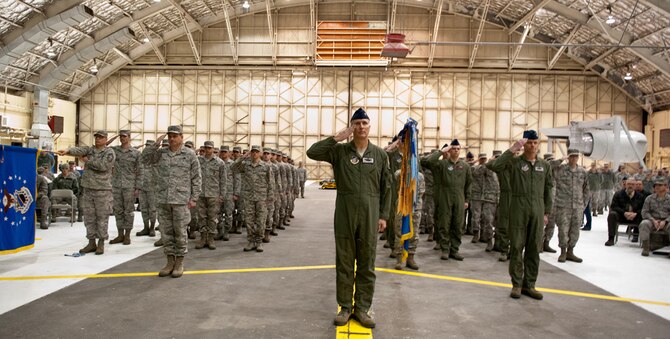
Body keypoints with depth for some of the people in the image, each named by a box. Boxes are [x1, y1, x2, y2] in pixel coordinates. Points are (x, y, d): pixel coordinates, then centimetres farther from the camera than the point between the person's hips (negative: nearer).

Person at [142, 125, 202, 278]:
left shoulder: (190, 154, -2)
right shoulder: (161, 153, 9)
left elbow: (196, 178, -1)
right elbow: (145, 159, 6)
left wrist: (194, 198, -5)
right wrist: (156, 144, -3)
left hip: (181, 200, -4)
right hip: (163, 199, 4)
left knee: (180, 232, 2)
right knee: (166, 232, 8)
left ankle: (180, 263, 14)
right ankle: (170, 261, 19)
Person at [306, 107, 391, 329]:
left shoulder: (380, 155, 5)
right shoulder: (340, 151, 2)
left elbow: (386, 188, 7)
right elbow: (312, 152, -11)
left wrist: (383, 215, 2)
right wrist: (337, 138, -12)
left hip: (370, 213, 1)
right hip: (344, 211, -1)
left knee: (366, 263, 6)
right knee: (344, 261, 7)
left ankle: (362, 307, 17)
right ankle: (345, 307, 18)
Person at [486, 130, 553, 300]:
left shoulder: (545, 165, 11)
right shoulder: (514, 162, -1)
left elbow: (548, 190, 14)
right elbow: (495, 166, -19)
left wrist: (546, 212, 10)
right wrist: (512, 150, -20)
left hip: (537, 210, 4)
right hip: (518, 209, -3)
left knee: (534, 248, 8)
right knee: (517, 247, 1)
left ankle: (529, 284, 18)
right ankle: (517, 284, 11)